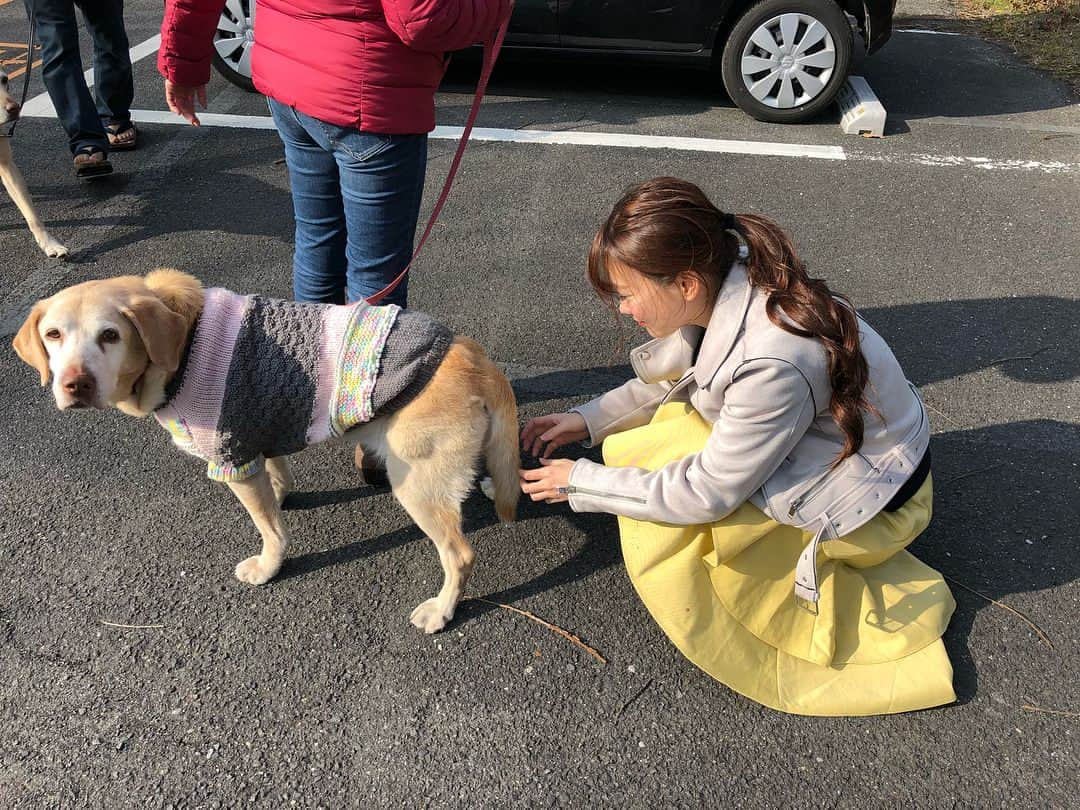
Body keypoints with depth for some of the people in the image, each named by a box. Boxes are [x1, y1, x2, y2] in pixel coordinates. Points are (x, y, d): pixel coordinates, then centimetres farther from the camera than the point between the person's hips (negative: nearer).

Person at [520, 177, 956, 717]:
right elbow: (675, 379, 6)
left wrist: (581, 482, -17)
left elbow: (708, 494, -26)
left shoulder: (772, 362, -37)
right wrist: (587, 420, -4)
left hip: (870, 499, -8)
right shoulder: (728, 287, -14)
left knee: (660, 532, -15)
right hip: (817, 443, 8)